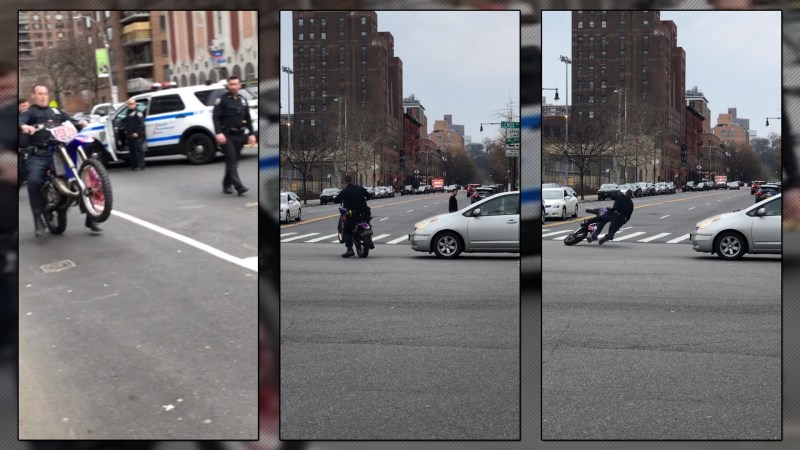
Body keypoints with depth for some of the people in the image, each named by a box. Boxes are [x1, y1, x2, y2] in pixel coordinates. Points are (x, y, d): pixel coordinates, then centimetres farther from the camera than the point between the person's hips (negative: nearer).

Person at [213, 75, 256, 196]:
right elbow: (216, 117, -8)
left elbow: (248, 119, 18)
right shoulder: (222, 100, -2)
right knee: (231, 161, -12)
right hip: (227, 135, -5)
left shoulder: (243, 100, 14)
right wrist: (218, 133, -20)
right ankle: (239, 187, -20)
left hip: (239, 136, 5)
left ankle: (227, 185, 22)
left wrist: (251, 134, 9)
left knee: (233, 161, 10)